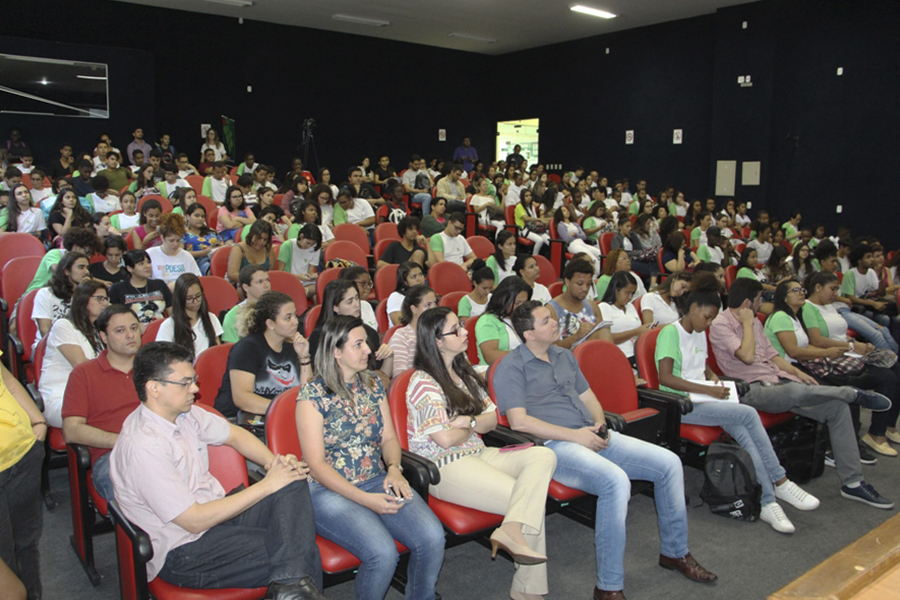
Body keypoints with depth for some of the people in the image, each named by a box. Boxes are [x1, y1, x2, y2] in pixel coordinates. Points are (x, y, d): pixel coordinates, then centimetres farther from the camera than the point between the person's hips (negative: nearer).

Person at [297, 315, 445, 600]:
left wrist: (394, 469, -10)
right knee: (383, 552, -29)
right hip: (329, 490, -5)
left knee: (432, 536, -19)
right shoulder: (313, 394, -8)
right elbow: (316, 464, -11)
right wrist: (364, 499, -18)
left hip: (377, 481, 5)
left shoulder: (373, 385, 10)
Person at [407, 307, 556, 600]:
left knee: (544, 455, -19)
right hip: (444, 467, -8)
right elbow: (445, 438, -16)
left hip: (478, 454, 8)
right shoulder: (423, 382, -9)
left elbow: (493, 419, 13)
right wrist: (475, 428, 4)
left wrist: (469, 421, -10)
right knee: (531, 501, -18)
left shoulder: (463, 372, 17)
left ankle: (512, 529, -32)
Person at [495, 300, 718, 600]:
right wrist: (574, 435, -17)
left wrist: (600, 424, 1)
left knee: (669, 463, -1)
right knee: (616, 480, -34)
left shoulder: (564, 356, 19)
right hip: (554, 446, -8)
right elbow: (519, 421, -16)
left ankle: (674, 551, 20)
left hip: (591, 437, 8)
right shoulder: (510, 367, -5)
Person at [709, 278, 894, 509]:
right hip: (753, 389, -8)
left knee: (837, 406, -7)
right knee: (796, 391, -39)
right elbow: (747, 356, -21)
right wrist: (747, 324, -10)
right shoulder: (720, 325, -9)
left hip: (776, 380, 8)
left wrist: (797, 372, 6)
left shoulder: (755, 321, 19)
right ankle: (853, 393, -13)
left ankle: (852, 482, -2)